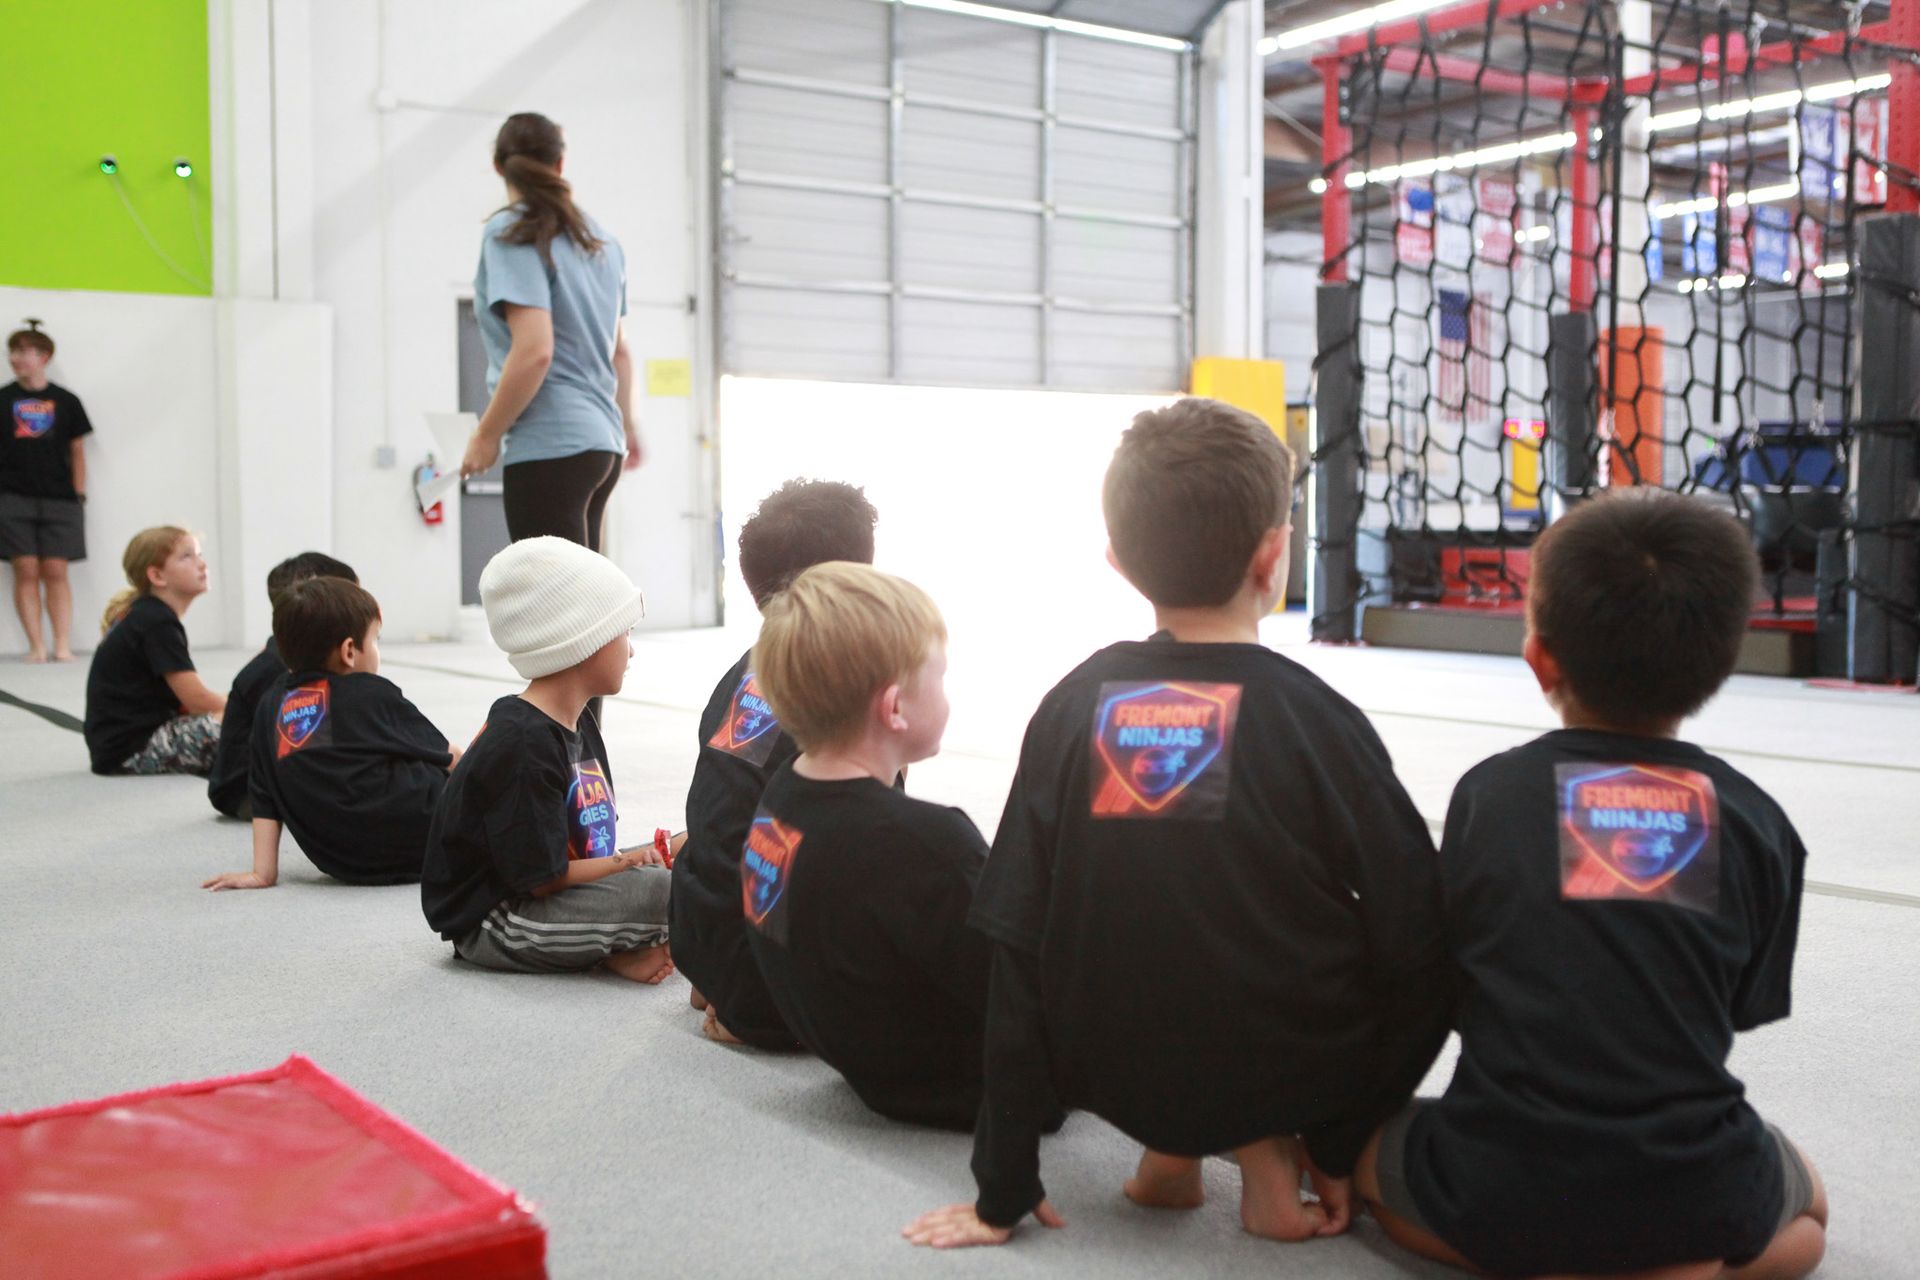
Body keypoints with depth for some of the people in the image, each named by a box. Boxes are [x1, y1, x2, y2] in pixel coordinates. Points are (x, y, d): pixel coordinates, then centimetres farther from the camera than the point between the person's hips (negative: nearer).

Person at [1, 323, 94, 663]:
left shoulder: (66, 401, 7)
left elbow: (77, 451, 11)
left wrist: (79, 495, 5)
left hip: (59, 498, 0)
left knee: (56, 572, -2)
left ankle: (63, 645, 0)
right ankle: (36, 646, 0)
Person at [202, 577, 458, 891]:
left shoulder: (273, 703, 9)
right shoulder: (373, 693, -2)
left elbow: (264, 798, 6)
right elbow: (442, 753, 11)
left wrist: (262, 872, 6)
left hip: (342, 863, 5)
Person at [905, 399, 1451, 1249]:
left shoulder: (1072, 707, -8)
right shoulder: (1315, 717, -14)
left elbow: (1016, 957, -7)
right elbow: (1414, 946, -10)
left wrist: (1003, 1193, 2)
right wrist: (1342, 1147, 6)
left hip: (1118, 1077, 3)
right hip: (1290, 1071, -3)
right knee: (1425, 959, 23)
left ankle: (1171, 1150, 14)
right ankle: (1272, 1151, 7)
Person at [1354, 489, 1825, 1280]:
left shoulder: (1489, 793, -7)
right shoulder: (1756, 821, -4)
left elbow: (1445, 984, 1)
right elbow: (1743, 1009, 4)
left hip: (1503, 1192, -1)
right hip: (1694, 1196, 2)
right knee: (1805, 1214, 36)